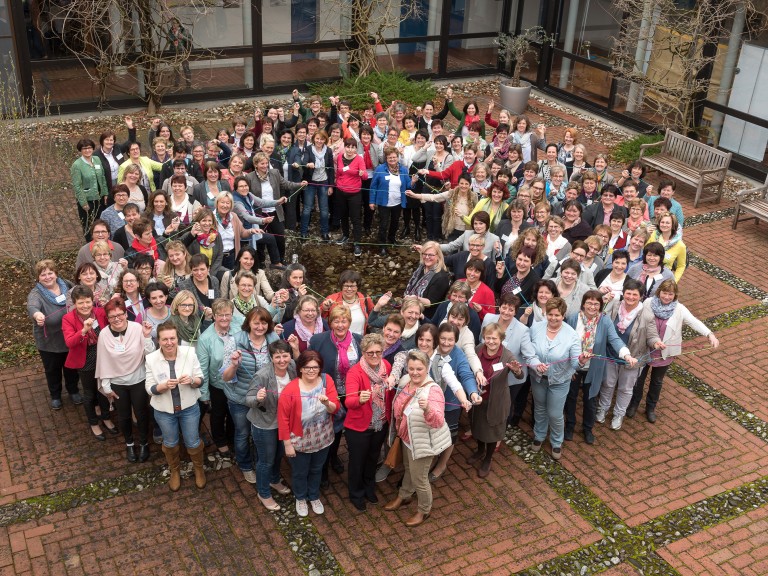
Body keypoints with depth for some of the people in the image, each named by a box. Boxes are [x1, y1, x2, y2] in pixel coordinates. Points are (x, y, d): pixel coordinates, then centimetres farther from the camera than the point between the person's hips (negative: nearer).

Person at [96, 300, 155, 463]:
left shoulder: (137, 328, -19)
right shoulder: (104, 335, -15)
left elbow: (150, 354, -15)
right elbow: (103, 361, -6)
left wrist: (147, 336, -30)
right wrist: (106, 385, -1)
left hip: (138, 380, -1)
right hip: (117, 383, 1)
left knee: (141, 413, 15)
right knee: (124, 415, 19)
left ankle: (144, 443, 38)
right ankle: (129, 443, 43)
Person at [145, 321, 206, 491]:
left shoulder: (189, 353, -16)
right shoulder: (151, 359, -17)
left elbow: (200, 380, -8)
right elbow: (150, 388, -12)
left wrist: (191, 380, -31)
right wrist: (164, 386, -32)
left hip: (189, 407, 0)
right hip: (164, 410, 0)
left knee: (193, 442, 15)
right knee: (170, 443, 21)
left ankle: (199, 469, 43)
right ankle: (175, 471, 47)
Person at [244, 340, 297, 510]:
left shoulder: (293, 368, -15)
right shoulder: (262, 376, -32)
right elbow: (248, 399, -24)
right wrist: (257, 398, -45)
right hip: (264, 425, -6)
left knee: (279, 454, 29)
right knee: (266, 460, 13)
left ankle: (274, 480, 57)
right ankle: (264, 494, 38)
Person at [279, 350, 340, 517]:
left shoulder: (327, 380, -15)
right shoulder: (290, 390, -25)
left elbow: (336, 408, -14)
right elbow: (283, 418, -17)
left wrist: (327, 403, -37)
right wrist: (287, 444, -13)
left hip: (323, 439, 3)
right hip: (300, 442, -3)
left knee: (316, 470, 27)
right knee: (300, 472, 22)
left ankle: (314, 497, 54)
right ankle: (300, 498, 51)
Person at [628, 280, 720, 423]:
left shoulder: (679, 309, -14)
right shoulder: (648, 304, -15)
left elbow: (694, 322, -23)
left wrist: (710, 335, -37)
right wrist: (654, 341, -26)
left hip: (665, 353, 1)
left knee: (657, 381, 20)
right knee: (639, 377, 17)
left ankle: (650, 408, 41)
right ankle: (633, 404, 40)